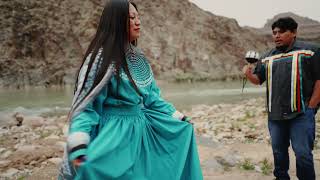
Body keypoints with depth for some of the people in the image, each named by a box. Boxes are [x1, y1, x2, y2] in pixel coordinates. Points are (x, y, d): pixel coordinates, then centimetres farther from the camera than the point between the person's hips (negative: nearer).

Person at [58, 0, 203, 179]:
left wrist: (179, 118, 12)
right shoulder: (101, 57, -15)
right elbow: (85, 106, -19)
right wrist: (78, 147, -32)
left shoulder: (139, 57, 7)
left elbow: (151, 96, 15)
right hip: (114, 134, -7)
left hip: (142, 130, 7)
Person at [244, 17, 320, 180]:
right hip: (275, 114, 5)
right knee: (278, 151, 15)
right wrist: (249, 75, -10)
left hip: (301, 114, -5)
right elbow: (258, 79, 13)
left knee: (302, 153, -5)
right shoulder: (267, 58, 13)